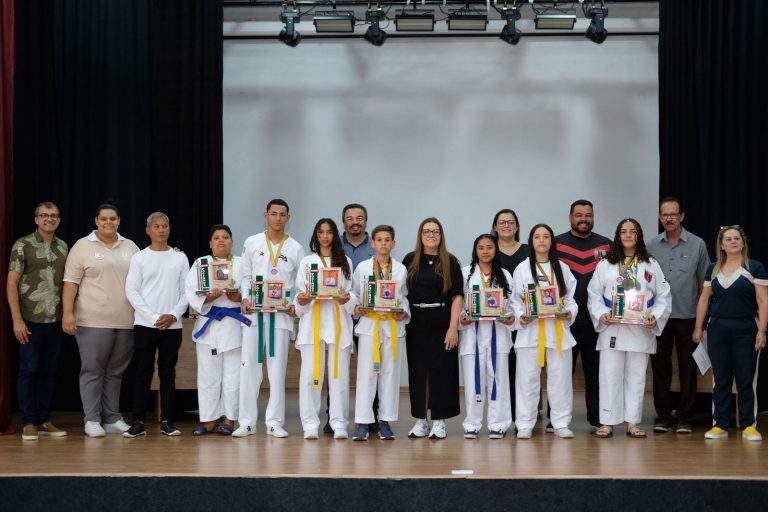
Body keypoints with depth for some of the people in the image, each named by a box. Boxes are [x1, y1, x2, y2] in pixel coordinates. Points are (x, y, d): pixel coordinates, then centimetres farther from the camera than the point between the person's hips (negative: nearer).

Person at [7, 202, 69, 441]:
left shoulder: (63, 247, 10)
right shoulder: (23, 245, -4)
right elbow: (11, 283, -6)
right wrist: (17, 319, -12)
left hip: (56, 321, 4)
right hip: (31, 320, -4)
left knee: (49, 371, 9)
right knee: (29, 370, 1)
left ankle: (44, 420, 18)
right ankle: (29, 423, 8)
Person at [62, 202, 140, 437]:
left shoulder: (130, 247, 13)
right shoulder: (82, 246, 2)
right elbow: (71, 282, -3)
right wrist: (67, 313, -10)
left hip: (126, 322, 4)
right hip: (93, 321, -4)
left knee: (115, 372, 9)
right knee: (92, 371, -1)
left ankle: (113, 419, 15)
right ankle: (92, 420, 4)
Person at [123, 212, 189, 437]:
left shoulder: (180, 258, 8)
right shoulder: (139, 258, 2)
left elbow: (186, 291, 6)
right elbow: (131, 291, -4)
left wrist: (173, 315, -9)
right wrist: (154, 317, -11)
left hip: (172, 326, 2)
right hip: (145, 324, -2)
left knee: (168, 373, 5)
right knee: (143, 373, 0)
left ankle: (167, 421, 10)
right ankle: (138, 422, 3)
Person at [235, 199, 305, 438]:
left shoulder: (295, 248, 7)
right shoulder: (252, 243, 8)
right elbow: (245, 276, 10)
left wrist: (296, 305, -9)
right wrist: (245, 298, -7)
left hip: (281, 313, 0)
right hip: (254, 311, 0)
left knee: (277, 367, 1)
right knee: (249, 366, -2)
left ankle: (274, 422, 7)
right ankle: (247, 422, 4)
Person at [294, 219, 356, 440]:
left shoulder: (345, 262, 15)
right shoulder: (307, 261, 14)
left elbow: (352, 291, 9)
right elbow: (299, 292, 9)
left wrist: (347, 299, -12)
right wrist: (302, 300, -13)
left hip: (338, 321, 1)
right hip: (312, 321, 0)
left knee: (339, 373, -1)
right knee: (310, 373, -5)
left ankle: (339, 424, 3)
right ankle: (310, 424, 0)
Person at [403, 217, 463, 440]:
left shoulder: (450, 262, 1)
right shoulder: (410, 260, 7)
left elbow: (457, 296, -4)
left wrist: (453, 327, -11)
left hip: (442, 322, -2)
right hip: (417, 323, 2)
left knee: (441, 370, 0)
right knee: (417, 370, 6)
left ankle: (439, 422, 9)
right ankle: (421, 421, 15)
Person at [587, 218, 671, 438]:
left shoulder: (651, 265, 9)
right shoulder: (605, 264, 7)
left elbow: (663, 295, 8)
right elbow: (594, 293, 5)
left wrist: (656, 316, -8)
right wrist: (601, 314, -11)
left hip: (641, 330, 1)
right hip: (611, 329, -1)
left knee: (636, 377, 5)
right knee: (610, 376, -1)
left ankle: (632, 422, 13)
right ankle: (608, 422, 4)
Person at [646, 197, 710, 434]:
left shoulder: (697, 245, 0)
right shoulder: (652, 245, 5)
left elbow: (703, 281, 3)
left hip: (687, 316, -2)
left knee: (688, 368, 3)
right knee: (660, 367, 6)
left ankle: (685, 417, 11)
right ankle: (663, 415, 15)